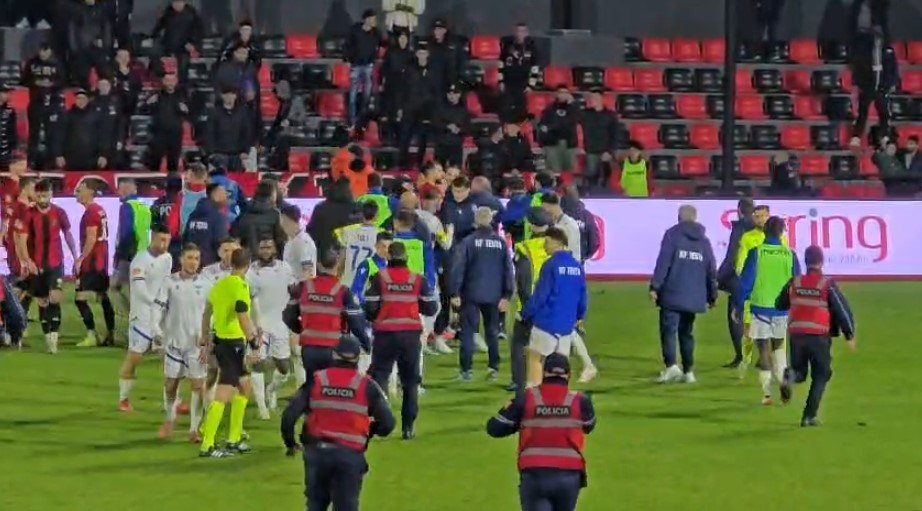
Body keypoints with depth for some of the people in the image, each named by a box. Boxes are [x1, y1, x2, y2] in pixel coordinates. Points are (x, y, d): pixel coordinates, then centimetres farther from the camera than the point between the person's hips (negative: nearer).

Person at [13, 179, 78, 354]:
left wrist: (75, 257, 11)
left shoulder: (59, 213, -1)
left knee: (55, 298, -16)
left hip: (56, 263, 0)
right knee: (43, 302, 8)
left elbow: (68, 235, 10)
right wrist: (27, 260, -22)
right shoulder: (29, 215, -6)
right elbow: (22, 240, -8)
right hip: (36, 265, 0)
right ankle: (48, 337, 17)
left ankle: (54, 335, -15)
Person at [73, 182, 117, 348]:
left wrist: (81, 259, -17)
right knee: (103, 297, 14)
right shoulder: (100, 210, 14)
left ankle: (92, 335, -14)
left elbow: (91, 239, -20)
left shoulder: (91, 212, -15)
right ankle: (110, 335, 16)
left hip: (91, 261, -10)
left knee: (81, 298, -9)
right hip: (102, 260, 10)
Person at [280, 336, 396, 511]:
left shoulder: (315, 382, 1)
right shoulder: (367, 386, -2)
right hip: (350, 455, -1)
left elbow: (289, 416, -3)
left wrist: (290, 443, 14)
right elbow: (388, 423, -4)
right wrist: (370, 430, 19)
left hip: (317, 452, 2)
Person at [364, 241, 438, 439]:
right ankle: (408, 427, 12)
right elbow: (431, 309, 3)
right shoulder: (418, 280, 0)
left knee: (379, 377, 4)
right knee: (410, 380, 13)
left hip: (386, 334, -2)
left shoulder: (380, 278, -5)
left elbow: (370, 309, -7)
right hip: (411, 334, 2)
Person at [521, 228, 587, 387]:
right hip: (567, 324, 6)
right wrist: (579, 316, 24)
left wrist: (526, 314, -1)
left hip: (547, 321, -6)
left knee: (534, 357, 4)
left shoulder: (551, 265, -13)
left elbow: (539, 295, -13)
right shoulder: (577, 266, 5)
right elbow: (583, 296, 9)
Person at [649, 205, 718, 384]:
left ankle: (671, 365, -23)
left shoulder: (672, 235, -1)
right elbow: (712, 270, 16)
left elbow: (663, 262, -10)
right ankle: (688, 371, 11)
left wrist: (654, 286, -9)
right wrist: (712, 295, 23)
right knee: (686, 332, 14)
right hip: (694, 297, 5)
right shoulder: (704, 240, 14)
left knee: (668, 329, -6)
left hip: (672, 295, -5)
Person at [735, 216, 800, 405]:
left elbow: (746, 281, -7)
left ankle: (767, 393, 0)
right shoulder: (789, 254, -2)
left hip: (760, 307, -2)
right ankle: (783, 379, 2)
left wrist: (739, 306, 3)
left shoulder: (756, 253, -8)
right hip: (783, 309, 2)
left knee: (764, 349, 4)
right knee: (778, 346, 21)